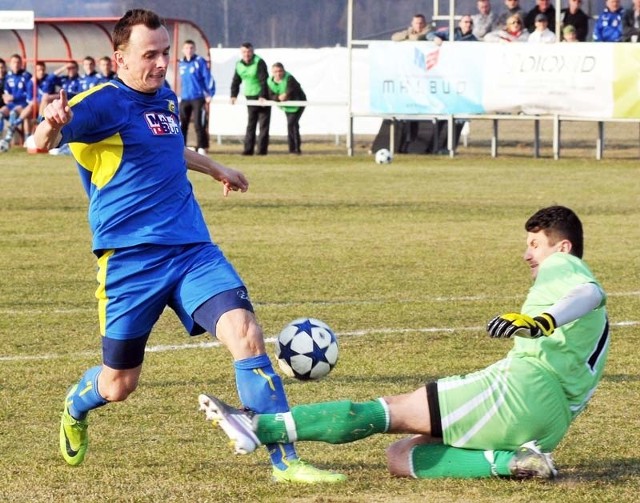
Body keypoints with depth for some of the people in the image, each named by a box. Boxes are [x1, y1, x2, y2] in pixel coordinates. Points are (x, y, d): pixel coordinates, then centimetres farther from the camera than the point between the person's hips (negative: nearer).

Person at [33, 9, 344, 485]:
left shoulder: (166, 98, 13)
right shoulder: (104, 102, -10)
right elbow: (44, 140, -28)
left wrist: (216, 168, 52)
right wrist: (51, 126, -52)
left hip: (193, 249, 5)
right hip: (131, 260, -5)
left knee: (246, 334, -18)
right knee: (118, 384, 6)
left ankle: (285, 461, -14)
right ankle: (75, 410, 44)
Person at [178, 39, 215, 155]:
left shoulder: (200, 62, -5)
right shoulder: (181, 64, 13)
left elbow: (208, 78, -7)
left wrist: (210, 94, -14)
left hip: (198, 98, -6)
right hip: (184, 99, 6)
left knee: (199, 124, -9)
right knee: (182, 125, 4)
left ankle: (202, 149, -5)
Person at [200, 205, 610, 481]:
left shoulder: (562, 266, 4)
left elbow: (592, 294, -20)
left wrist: (540, 321, -39)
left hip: (525, 385, -9)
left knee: (388, 411, -13)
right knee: (401, 457, 2)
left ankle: (261, 426, -20)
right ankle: (513, 462, -16)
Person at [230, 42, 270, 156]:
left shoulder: (259, 62, -15)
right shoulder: (239, 65, 5)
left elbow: (264, 80, -21)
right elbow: (236, 81, 9)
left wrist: (262, 96, -30)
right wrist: (233, 95, -3)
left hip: (263, 97, -6)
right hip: (250, 97, 6)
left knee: (263, 124, -3)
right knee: (250, 124, 6)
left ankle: (262, 149, -3)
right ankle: (248, 149, 6)